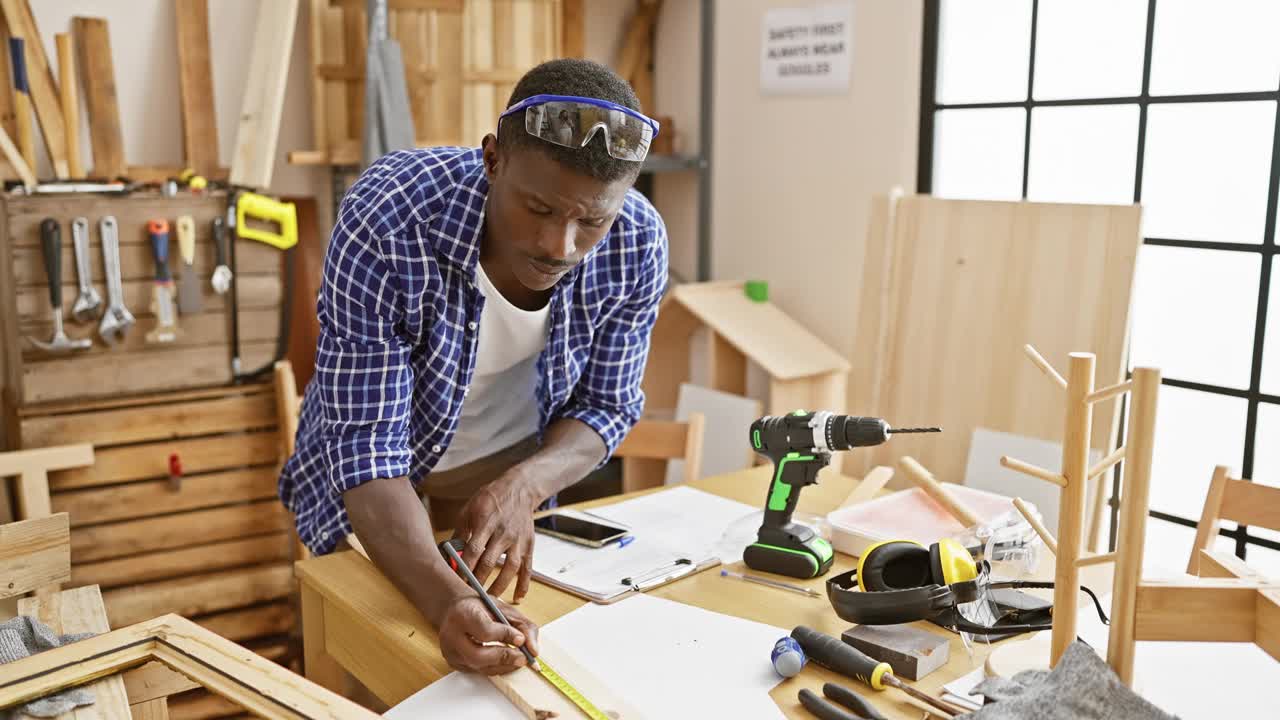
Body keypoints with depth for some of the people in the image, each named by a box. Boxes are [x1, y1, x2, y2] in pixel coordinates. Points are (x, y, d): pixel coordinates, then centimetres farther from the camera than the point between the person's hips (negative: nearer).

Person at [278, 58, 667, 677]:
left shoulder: (638, 244, -24)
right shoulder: (385, 223, -35)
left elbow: (605, 407, -11)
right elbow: (366, 445, -33)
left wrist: (523, 486, -31)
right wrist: (446, 599, -49)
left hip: (518, 477, 3)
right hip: (380, 496, -2)